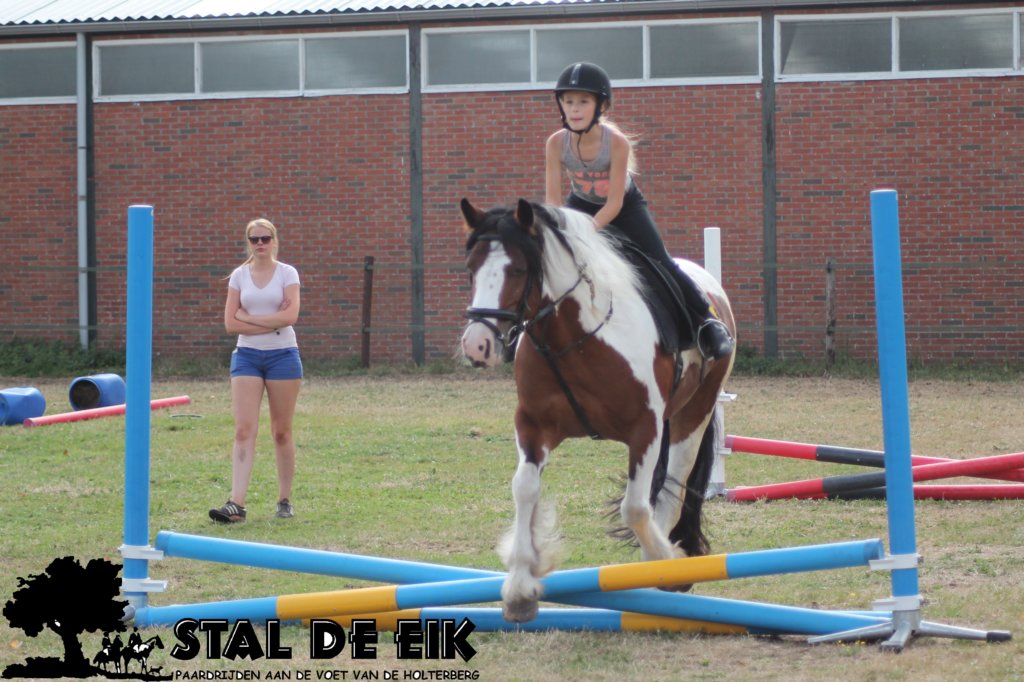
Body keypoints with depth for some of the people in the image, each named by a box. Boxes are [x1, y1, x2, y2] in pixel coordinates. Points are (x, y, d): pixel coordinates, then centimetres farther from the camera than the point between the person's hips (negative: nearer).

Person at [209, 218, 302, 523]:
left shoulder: (287, 273, 0)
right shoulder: (239, 276, 6)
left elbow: (290, 316, -14)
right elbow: (230, 323, -1)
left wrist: (249, 317, -12)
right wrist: (271, 323, -10)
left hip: (283, 355, -1)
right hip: (247, 356, 1)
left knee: (281, 431, 5)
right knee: (244, 430, -8)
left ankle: (285, 500, 17)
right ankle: (236, 504, -15)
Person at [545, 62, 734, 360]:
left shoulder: (617, 142, -33)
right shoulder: (556, 143, -25)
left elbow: (614, 203, -31)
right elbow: (552, 199, -21)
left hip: (625, 206, -3)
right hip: (581, 206, 3)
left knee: (659, 263, -13)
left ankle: (707, 319, -2)